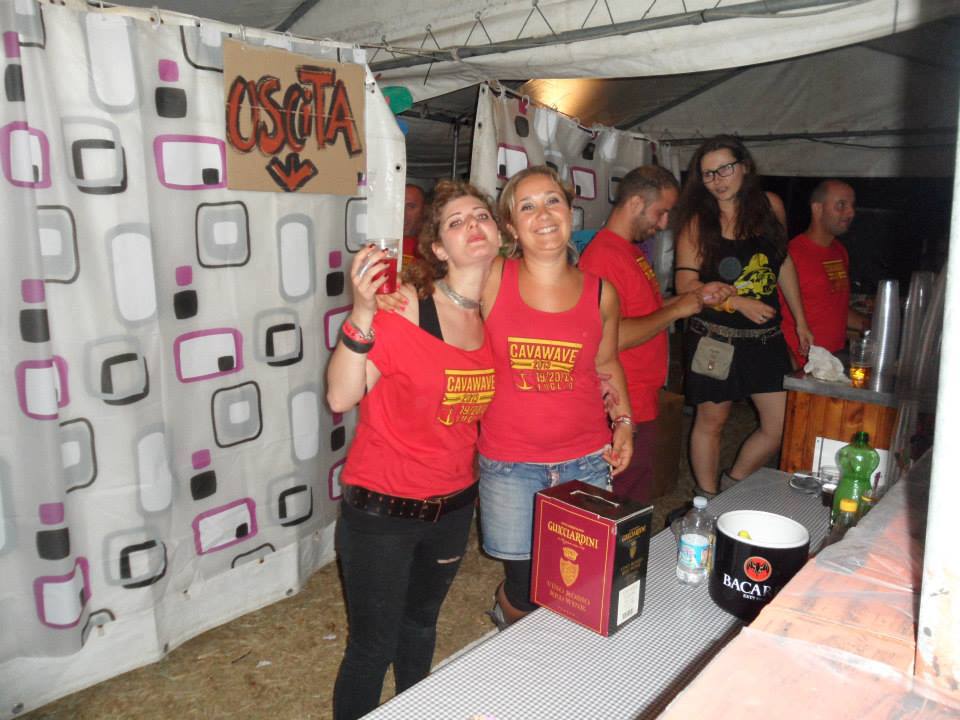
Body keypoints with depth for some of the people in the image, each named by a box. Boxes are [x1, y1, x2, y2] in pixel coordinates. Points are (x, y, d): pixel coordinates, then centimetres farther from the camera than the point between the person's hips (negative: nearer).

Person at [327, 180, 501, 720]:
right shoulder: (406, 307, -20)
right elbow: (341, 397, -23)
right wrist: (362, 313, -35)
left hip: (454, 505, 6)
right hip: (382, 511, -6)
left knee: (422, 622, 28)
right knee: (373, 646, 9)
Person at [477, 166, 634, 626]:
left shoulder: (601, 293, 2)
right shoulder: (491, 281, -6)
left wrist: (623, 421, 8)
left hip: (586, 462, 3)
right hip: (509, 466, -2)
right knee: (526, 589, 4)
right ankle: (507, 618, 43)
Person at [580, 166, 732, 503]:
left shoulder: (632, 249, 15)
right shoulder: (604, 256, -18)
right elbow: (611, 337, -26)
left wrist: (698, 296, 13)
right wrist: (676, 310, -16)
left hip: (643, 402, 10)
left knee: (637, 510, 19)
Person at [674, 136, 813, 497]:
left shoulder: (770, 205, 3)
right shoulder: (698, 221, -7)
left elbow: (783, 263, 14)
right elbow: (686, 284, -11)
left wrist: (800, 320, 16)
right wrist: (739, 303, -21)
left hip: (766, 336, 4)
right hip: (715, 338, -4)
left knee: (782, 425, 4)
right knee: (711, 421, 8)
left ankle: (733, 488, 26)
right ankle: (708, 503, 27)